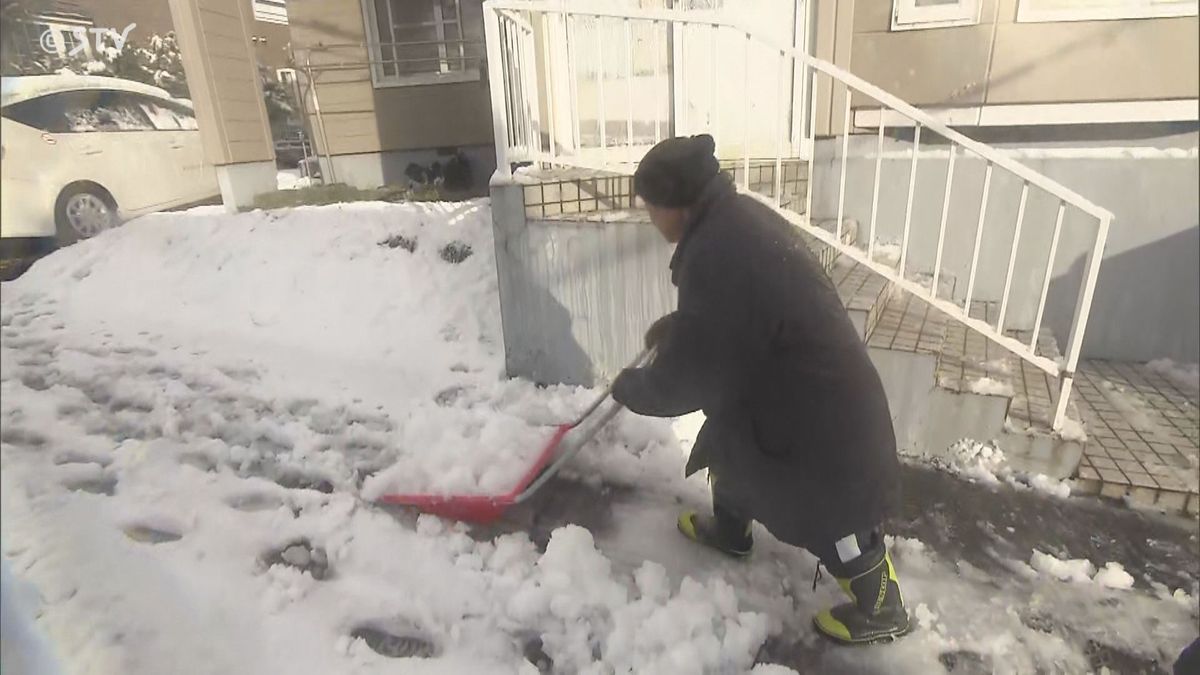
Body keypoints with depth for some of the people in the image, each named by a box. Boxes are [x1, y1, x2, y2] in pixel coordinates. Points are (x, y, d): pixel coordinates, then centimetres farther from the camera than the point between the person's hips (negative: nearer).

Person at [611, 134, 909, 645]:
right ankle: (729, 530, 53)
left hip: (813, 407, -10)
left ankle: (881, 609, 35)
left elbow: (685, 376, -24)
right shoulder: (735, 216, -1)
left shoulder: (717, 256, -33)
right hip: (791, 378, 10)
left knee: (833, 510, 10)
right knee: (730, 447, 27)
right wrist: (673, 325, 21)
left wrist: (629, 387, -7)